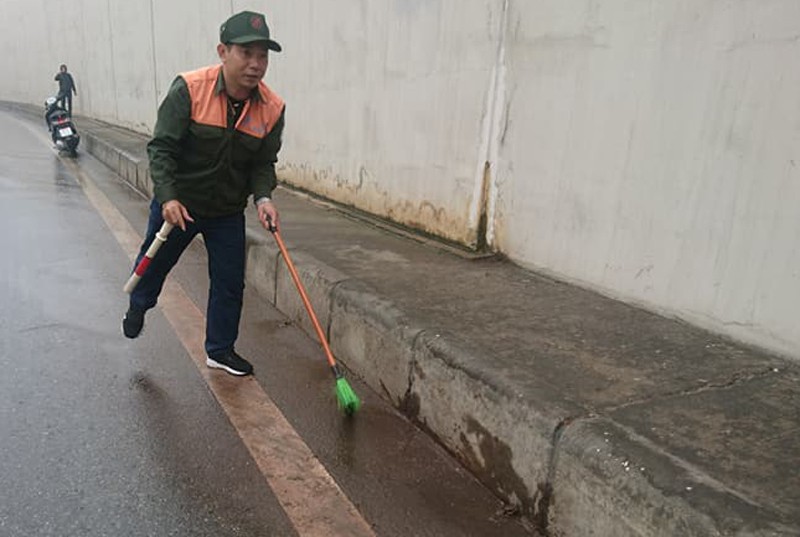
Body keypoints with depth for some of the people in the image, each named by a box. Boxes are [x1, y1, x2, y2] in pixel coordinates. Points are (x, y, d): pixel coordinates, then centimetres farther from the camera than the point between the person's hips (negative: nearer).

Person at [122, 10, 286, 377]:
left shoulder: (272, 108, -12)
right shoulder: (189, 89, -21)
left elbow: (263, 163, -4)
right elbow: (161, 147, -18)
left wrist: (263, 197, -22)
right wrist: (168, 197, -28)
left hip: (229, 212, 2)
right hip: (176, 204, -2)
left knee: (230, 282, 5)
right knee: (154, 263, 19)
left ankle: (220, 350, 26)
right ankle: (138, 306, 54)